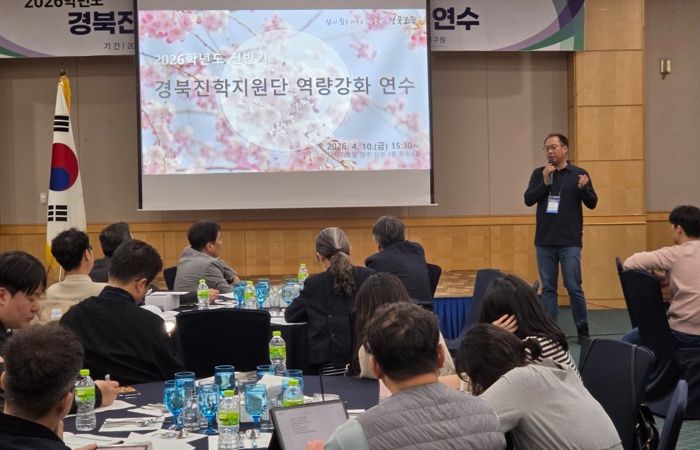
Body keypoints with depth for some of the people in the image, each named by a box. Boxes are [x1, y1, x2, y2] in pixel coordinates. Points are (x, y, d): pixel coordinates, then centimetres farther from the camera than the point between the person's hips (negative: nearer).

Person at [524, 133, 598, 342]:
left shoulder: (579, 174, 2)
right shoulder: (539, 174, 8)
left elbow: (592, 203, 0)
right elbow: (528, 199, -1)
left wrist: (583, 189, -19)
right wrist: (545, 183, -14)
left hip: (570, 242, -2)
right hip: (544, 241, 2)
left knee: (574, 287, -2)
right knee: (548, 288, 7)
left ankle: (583, 331, 9)